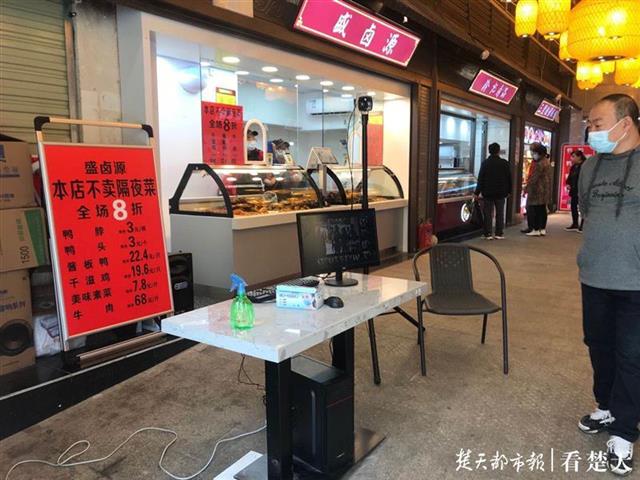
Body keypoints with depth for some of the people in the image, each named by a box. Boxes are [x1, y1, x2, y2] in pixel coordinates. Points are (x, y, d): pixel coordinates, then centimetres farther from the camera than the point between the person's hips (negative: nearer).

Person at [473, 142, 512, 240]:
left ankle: (488, 234, 2)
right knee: (500, 213, 8)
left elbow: (480, 179, -6)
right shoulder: (504, 163, 0)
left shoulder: (485, 163, -5)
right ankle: (499, 233, 10)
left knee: (488, 214, 2)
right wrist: (508, 191, 13)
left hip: (488, 192, -1)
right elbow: (509, 178, 4)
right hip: (501, 192, 1)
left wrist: (477, 192, -3)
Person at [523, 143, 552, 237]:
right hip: (544, 190, 10)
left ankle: (535, 229, -3)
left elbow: (534, 178, -18)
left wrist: (527, 187, -9)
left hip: (537, 190, -10)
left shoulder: (539, 164, -17)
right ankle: (542, 229, 18)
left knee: (533, 209, -5)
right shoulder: (546, 161, 14)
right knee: (542, 209, 12)